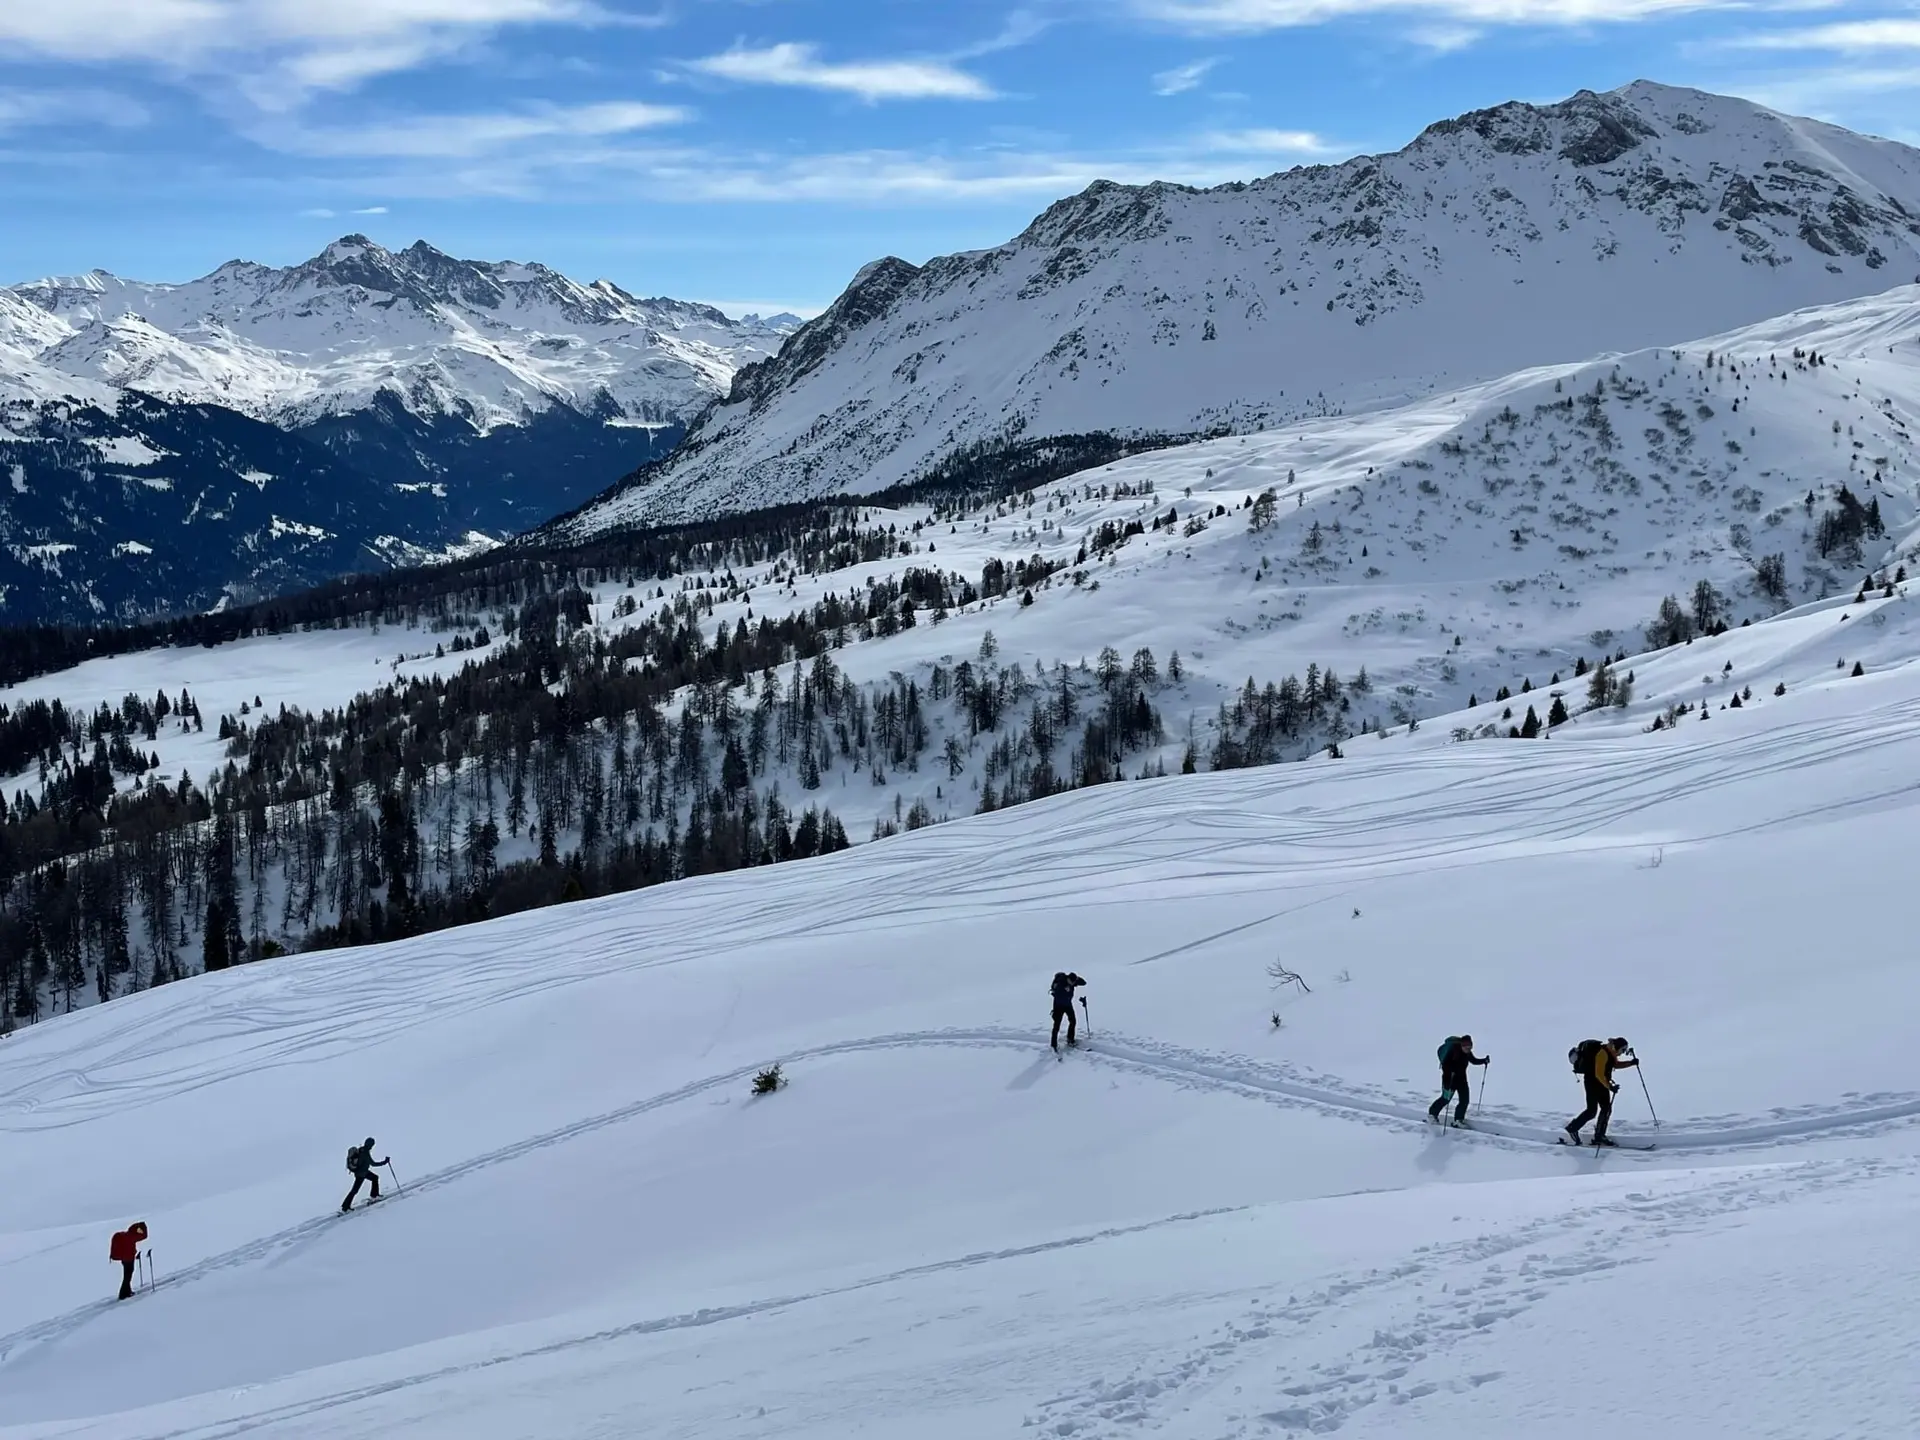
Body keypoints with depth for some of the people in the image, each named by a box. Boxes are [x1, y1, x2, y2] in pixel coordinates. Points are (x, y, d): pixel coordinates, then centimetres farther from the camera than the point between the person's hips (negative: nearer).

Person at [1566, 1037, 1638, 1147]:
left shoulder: (1611, 1053, 4)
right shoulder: (1603, 1053, -25)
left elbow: (1616, 1064, 21)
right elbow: (1599, 1074, -27)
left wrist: (1631, 1063, 9)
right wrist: (1610, 1087, -29)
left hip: (1601, 1082, 10)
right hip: (1592, 1081, -10)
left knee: (1607, 1109, 6)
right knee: (1592, 1111, -9)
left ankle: (1599, 1136, 11)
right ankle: (1572, 1128, 7)